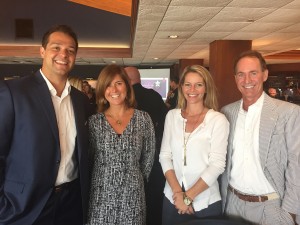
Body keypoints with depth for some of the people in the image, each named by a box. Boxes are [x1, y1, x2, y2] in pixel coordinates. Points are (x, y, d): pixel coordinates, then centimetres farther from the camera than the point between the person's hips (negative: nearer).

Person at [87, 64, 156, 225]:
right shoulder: (94, 121, -3)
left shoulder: (143, 118, -4)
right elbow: (87, 158, 5)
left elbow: (149, 156, 4)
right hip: (101, 195, 0)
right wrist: (103, 179, 9)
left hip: (132, 195, 0)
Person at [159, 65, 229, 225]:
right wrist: (177, 193, -10)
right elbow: (165, 156, 0)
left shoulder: (218, 120, -9)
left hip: (205, 202, -2)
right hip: (172, 199, 3)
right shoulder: (172, 116, 1)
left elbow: (217, 164, -12)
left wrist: (188, 196, -14)